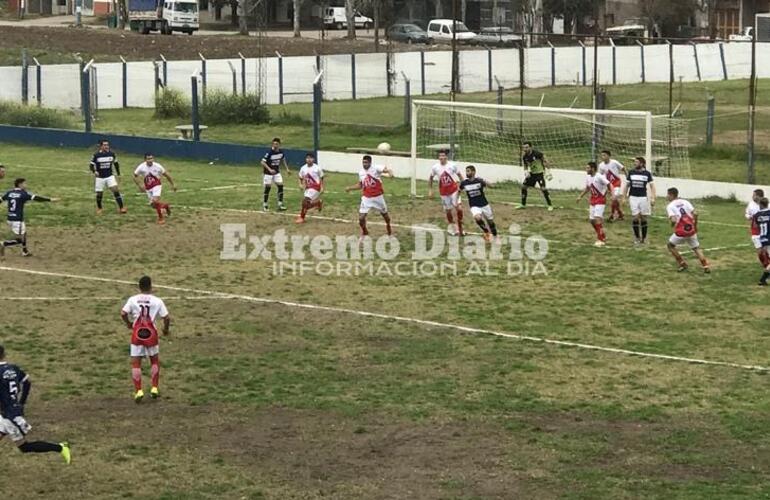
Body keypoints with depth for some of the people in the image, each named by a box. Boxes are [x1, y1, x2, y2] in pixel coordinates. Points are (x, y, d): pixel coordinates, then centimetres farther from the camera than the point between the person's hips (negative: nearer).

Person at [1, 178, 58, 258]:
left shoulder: (9, 193, 6)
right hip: (18, 220, -8)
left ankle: (25, 251, 36)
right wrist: (50, 199, -17)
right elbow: (36, 198, -18)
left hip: (10, 219, 8)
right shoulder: (23, 194, -12)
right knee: (20, 239, 0)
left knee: (24, 233, 26)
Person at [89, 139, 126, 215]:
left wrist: (118, 174, 13)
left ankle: (121, 207, -12)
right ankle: (99, 208, 30)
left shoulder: (111, 154, -3)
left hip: (110, 176, 1)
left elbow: (116, 164, 12)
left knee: (116, 190, -14)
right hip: (100, 177, -1)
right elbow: (91, 165, -4)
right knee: (99, 193, 5)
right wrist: (94, 171, -23)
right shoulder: (96, 155, -11)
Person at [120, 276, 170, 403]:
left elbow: (123, 313, -10)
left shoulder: (133, 300, -1)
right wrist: (166, 329, 15)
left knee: (135, 362, 5)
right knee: (154, 360, 20)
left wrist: (128, 323, 10)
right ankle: (154, 388, 18)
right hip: (151, 333, 0)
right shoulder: (157, 301, -2)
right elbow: (166, 318, -4)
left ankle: (138, 391, -5)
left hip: (137, 333, 0)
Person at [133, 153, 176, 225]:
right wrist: (140, 185, -17)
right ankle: (166, 206, 36)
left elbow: (166, 175, -4)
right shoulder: (141, 167, -16)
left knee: (155, 201, -24)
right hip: (148, 188, 3)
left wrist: (173, 184, 2)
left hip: (156, 186, -3)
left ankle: (160, 218, -7)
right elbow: (135, 177, -4)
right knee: (154, 205, 7)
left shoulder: (157, 166, -18)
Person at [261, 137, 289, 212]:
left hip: (277, 172, 5)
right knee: (267, 188, -1)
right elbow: (263, 162, -21)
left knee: (280, 186, -2)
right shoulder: (269, 153, -22)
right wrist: (270, 169, -29)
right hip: (268, 173, -5)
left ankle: (280, 204, 5)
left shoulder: (281, 152, -4)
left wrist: (287, 168, 12)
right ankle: (264, 205, 12)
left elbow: (283, 160, 17)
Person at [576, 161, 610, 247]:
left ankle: (601, 240, -10)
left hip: (600, 200, -8)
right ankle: (603, 237, 24)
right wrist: (580, 196, 20)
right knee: (592, 219, 9)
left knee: (597, 219, -17)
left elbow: (609, 185, -19)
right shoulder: (588, 177, 5)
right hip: (593, 200, 8)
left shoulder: (599, 177, -19)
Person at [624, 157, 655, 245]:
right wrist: (624, 197, 8)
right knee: (636, 217, -5)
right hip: (633, 197, 1)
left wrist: (653, 198, -7)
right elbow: (627, 185, 11)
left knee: (643, 218, 2)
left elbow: (652, 185, 1)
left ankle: (644, 238, 14)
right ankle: (637, 238, 6)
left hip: (643, 197, -1)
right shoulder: (631, 173, 4)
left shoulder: (647, 173, -1)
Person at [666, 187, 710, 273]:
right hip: (691, 230, 4)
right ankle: (706, 266, 5)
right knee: (696, 248, 18)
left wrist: (672, 224, 5)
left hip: (681, 232, -4)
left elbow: (673, 220, -19)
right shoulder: (685, 202, 9)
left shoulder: (670, 206, -4)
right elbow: (695, 214, -1)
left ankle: (682, 264, 16)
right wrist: (695, 225, 12)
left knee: (671, 245, 20)